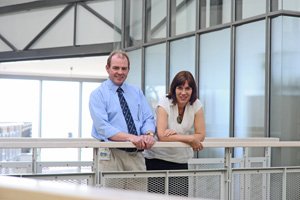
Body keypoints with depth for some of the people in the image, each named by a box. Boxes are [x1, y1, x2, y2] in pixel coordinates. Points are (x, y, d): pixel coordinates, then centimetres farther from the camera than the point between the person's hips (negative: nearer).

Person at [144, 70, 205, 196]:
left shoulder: (196, 105, -1)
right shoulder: (164, 104, -12)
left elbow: (201, 135, -4)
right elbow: (162, 136, -21)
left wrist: (176, 134, -19)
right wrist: (190, 140, -22)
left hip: (181, 161, 3)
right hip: (157, 159, -3)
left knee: (181, 195, -5)